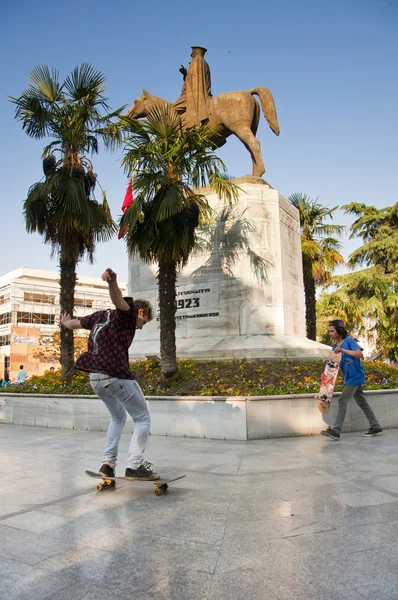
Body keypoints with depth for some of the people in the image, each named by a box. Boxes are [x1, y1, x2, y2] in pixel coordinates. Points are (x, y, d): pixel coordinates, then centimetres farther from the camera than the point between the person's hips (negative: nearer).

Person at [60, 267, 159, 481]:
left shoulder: (101, 315, 21)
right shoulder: (126, 314, 0)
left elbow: (76, 323, 35)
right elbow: (118, 299, -23)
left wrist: (65, 323, 59)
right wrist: (112, 280, -45)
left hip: (95, 377, 8)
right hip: (116, 376, -8)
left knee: (118, 418, 26)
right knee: (142, 418, 4)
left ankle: (108, 463, 18)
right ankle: (135, 466, -7)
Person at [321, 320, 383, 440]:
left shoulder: (349, 340, -12)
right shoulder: (335, 347, 11)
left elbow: (360, 354, -25)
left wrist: (343, 350, -28)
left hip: (355, 376, -8)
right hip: (349, 378, 8)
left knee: (342, 400, -12)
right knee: (362, 403, 13)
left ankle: (336, 430, -13)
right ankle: (375, 427, 24)